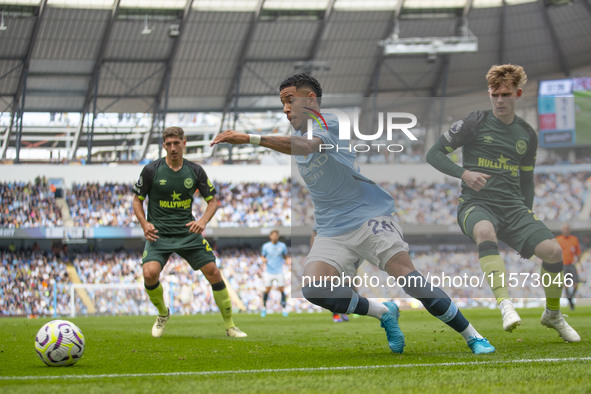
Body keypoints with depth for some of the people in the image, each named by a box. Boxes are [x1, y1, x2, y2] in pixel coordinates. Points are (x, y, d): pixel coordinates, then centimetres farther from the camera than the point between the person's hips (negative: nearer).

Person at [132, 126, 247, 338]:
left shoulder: (195, 171, 0)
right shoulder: (151, 170, -5)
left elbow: (213, 200, 8)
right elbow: (137, 199, 5)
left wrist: (203, 221, -11)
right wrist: (145, 224, -12)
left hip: (188, 232, 2)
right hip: (159, 233, -2)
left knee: (213, 273, -8)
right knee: (150, 273, -26)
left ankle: (230, 326, 8)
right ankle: (163, 313, 6)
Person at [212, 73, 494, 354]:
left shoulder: (329, 124, -10)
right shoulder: (296, 135, 16)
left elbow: (306, 146, -32)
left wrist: (249, 138, -39)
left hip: (370, 216, -7)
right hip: (331, 231, 7)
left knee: (404, 273, -22)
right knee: (313, 288, -20)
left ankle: (474, 338, -13)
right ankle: (385, 314, -2)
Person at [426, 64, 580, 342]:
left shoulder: (527, 135, 14)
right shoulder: (475, 123, 2)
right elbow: (434, 154, 2)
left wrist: (527, 219, 16)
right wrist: (463, 173, -13)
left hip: (513, 207, 4)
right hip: (476, 204, -4)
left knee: (553, 250, -17)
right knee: (485, 233, -40)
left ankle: (553, 314, 9)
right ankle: (505, 304, -48)